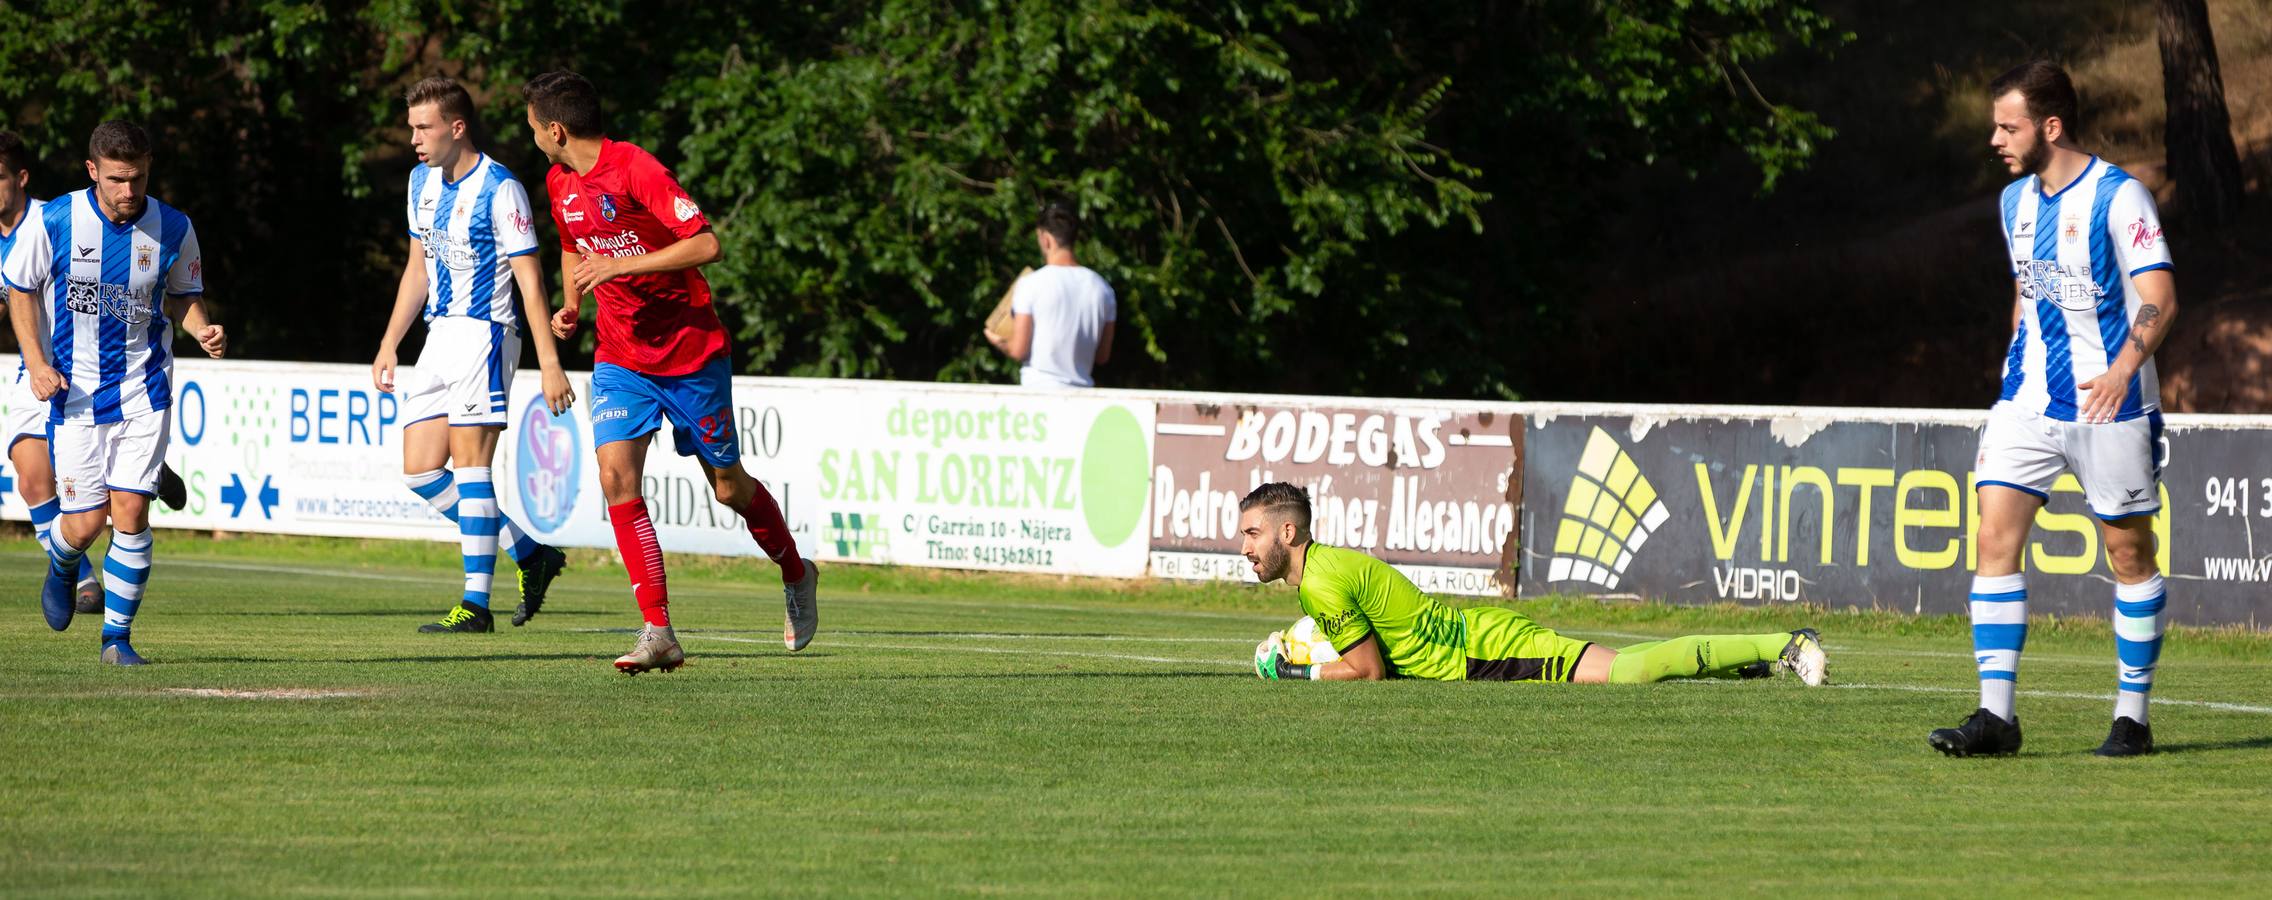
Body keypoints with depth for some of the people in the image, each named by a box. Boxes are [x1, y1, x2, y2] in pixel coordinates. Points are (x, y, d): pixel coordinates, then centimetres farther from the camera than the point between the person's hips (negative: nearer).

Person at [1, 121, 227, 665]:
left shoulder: (173, 229, -5)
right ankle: (61, 568, 36)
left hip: (143, 390, 1)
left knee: (131, 511, -9)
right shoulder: (52, 222, -10)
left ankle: (117, 636, 4)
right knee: (86, 522, -2)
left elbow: (184, 295, 11)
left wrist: (203, 331, -10)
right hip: (73, 391, -1)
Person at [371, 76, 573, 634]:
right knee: (420, 472, 2)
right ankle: (531, 555, 14)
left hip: (484, 334, -8)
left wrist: (550, 364, -18)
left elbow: (530, 280, -14)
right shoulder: (423, 181, 12)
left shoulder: (500, 189, -13)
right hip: (439, 337, 8)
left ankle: (476, 604, -9)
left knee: (469, 464, -11)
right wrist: (388, 346, 19)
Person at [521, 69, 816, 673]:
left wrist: (619, 265, -28)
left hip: (691, 351, -5)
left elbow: (706, 244, -26)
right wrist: (570, 306, 6)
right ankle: (658, 634, -15)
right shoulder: (559, 183, 4)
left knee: (729, 488, 7)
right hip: (620, 357, 5)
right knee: (616, 477, -15)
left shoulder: (635, 170, -19)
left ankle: (796, 576, 37)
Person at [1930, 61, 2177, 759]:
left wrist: (2122, 370, -30)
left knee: (2130, 554, 3)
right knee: (1995, 538, -8)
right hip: (2026, 403, 6)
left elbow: (2159, 299, -16)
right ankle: (1996, 715, -10)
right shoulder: (2016, 201, 11)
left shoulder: (2118, 196, -11)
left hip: (2109, 406, -6)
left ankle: (2133, 718, 14)